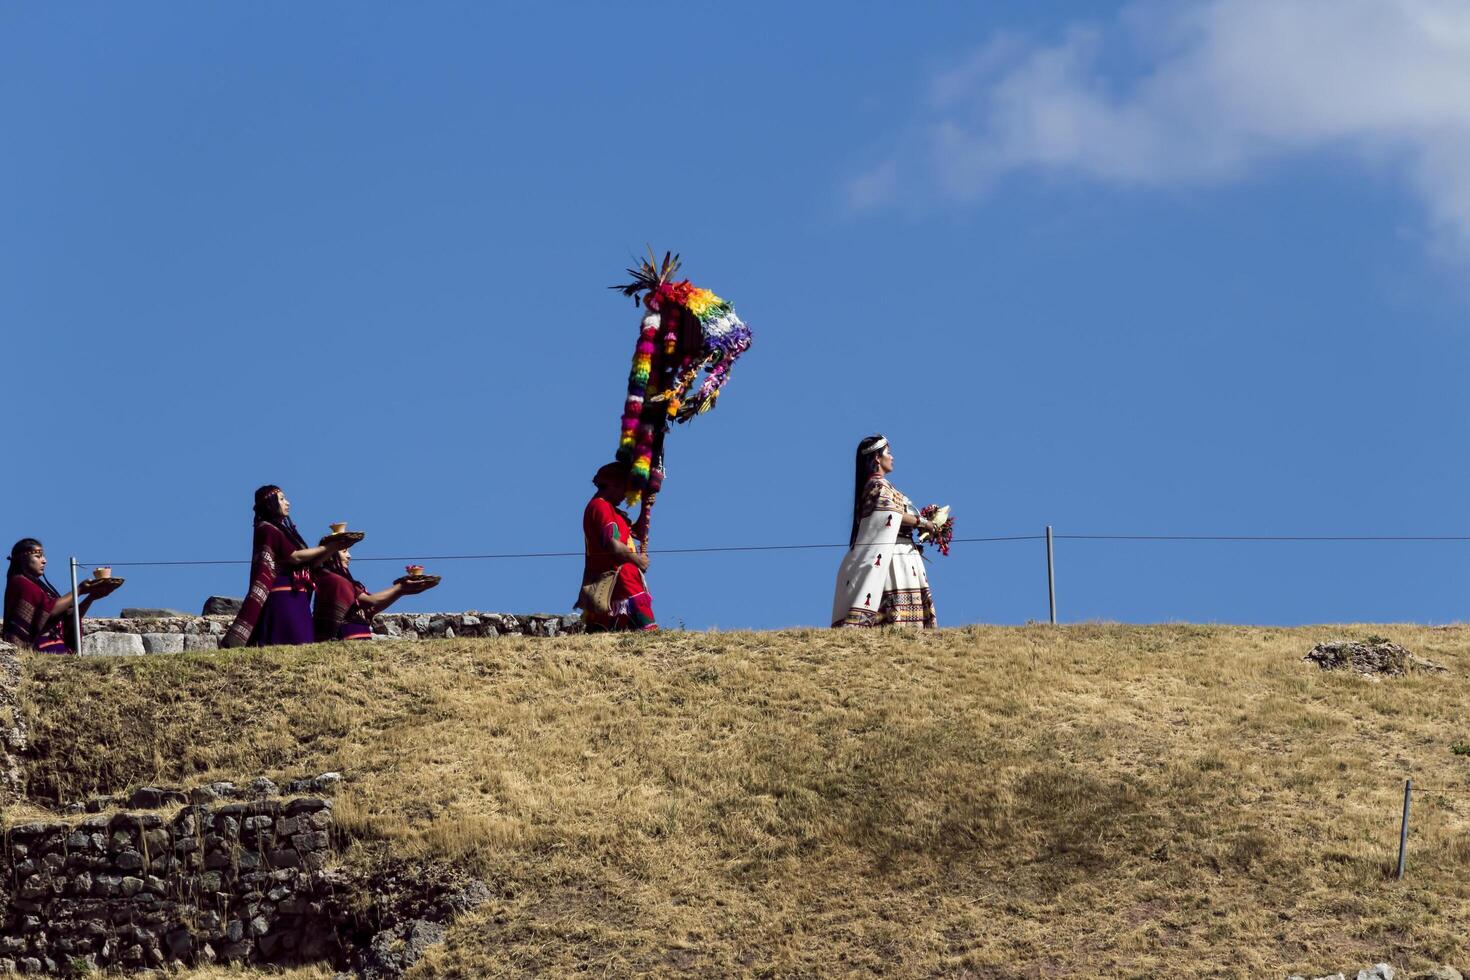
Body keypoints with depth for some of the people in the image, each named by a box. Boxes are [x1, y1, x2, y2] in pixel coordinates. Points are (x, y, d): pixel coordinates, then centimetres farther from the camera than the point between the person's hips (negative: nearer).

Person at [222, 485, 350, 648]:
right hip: (281, 599, -9)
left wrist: (334, 549, 7)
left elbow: (308, 563, 19)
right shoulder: (267, 529, -5)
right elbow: (294, 557, -13)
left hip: (295, 600, 9)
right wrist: (327, 547, -7)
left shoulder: (282, 529, 22)